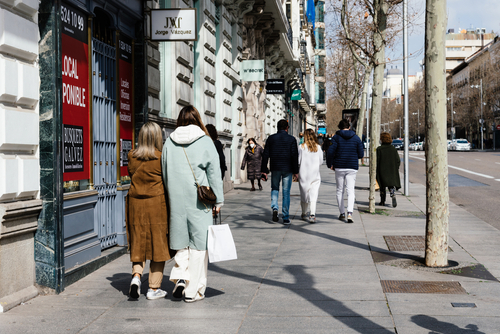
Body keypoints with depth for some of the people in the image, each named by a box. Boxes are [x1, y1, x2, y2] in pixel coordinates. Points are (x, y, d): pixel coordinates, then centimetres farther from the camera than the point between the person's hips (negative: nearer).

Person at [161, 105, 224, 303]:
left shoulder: (169, 142, 4)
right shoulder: (205, 142, -4)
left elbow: (165, 174, 9)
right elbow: (214, 173, -3)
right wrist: (218, 200, 3)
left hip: (177, 199, 3)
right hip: (199, 199, -2)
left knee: (182, 241, 15)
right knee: (198, 243, 4)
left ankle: (180, 276, -4)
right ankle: (194, 291, 7)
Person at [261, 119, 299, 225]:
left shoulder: (271, 138, 3)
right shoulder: (291, 139, -1)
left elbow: (265, 155, 2)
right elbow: (294, 156, -5)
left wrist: (264, 170, 5)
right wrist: (295, 171, 0)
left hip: (275, 168, 1)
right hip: (287, 169, -1)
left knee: (274, 189, 18)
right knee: (286, 192, 4)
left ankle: (274, 207, -8)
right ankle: (285, 217, 5)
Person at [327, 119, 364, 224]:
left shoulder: (336, 137, -2)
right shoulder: (356, 138, 3)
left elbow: (330, 152, -10)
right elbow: (361, 154, 3)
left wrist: (330, 164, 3)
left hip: (339, 167, 0)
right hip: (352, 168, 1)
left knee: (340, 190, 12)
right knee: (350, 191, -2)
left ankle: (342, 213, 16)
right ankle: (350, 213, -19)